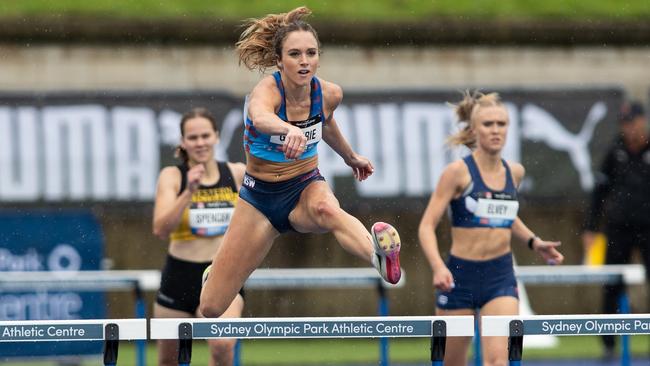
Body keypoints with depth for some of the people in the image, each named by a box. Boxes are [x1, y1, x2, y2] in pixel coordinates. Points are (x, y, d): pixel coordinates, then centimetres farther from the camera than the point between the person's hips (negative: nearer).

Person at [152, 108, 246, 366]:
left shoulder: (237, 173, 1)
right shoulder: (172, 176, -6)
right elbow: (161, 229, -20)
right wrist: (189, 192, -28)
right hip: (180, 277, 0)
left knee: (223, 345, -29)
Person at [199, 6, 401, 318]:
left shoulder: (329, 94, -9)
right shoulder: (267, 90, -24)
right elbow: (260, 118, -50)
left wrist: (351, 158, 35)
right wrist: (288, 129, -72)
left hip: (307, 187, 1)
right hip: (260, 196, -1)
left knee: (325, 209, -41)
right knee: (211, 307, 1)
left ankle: (380, 256, -73)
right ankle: (216, 273, 41)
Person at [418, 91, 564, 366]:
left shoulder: (514, 172, 5)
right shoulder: (458, 172, -9)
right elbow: (427, 226, -11)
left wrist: (534, 242, 11)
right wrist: (438, 267, -27)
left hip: (501, 276, 3)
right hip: (460, 275, -3)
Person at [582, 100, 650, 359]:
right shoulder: (616, 151, 7)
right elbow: (600, 189, 13)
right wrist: (590, 228, 11)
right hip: (618, 228, 3)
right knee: (612, 289, 3)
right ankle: (608, 344, 12)